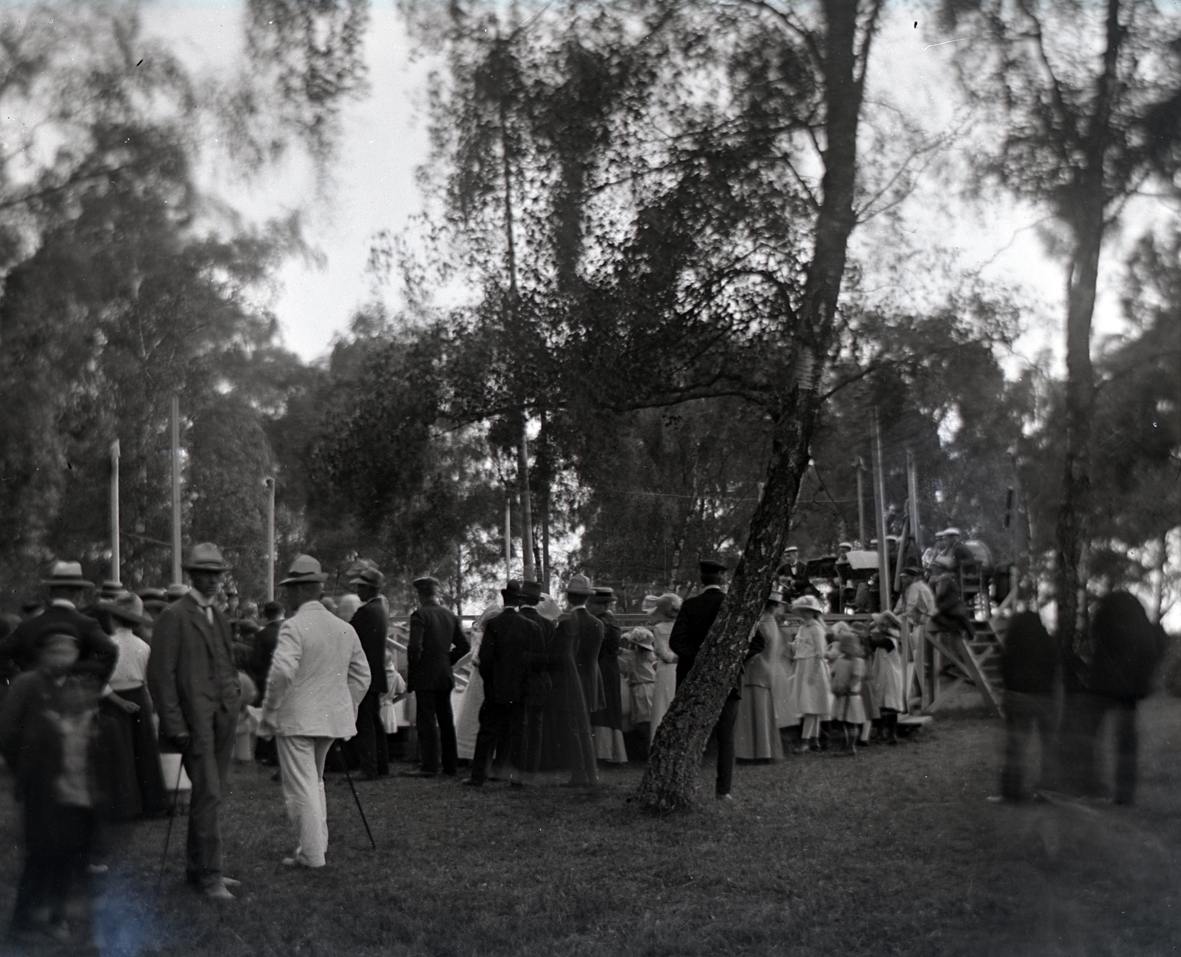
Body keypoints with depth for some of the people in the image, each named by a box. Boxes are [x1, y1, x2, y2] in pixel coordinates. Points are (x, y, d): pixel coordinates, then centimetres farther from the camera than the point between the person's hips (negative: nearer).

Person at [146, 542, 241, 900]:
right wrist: (174, 725, -14)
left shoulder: (220, 618, 18)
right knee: (209, 794, -11)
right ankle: (209, 875, -6)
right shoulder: (174, 616, -7)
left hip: (223, 717, 8)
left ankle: (197, 869, 20)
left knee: (211, 795, 11)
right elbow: (160, 674, -10)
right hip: (195, 720, -8)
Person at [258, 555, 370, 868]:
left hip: (296, 719, -7)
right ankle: (318, 844, 25)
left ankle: (311, 854, 2)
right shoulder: (345, 628, 8)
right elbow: (362, 675, 13)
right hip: (332, 718, 7)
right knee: (315, 781, 21)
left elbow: (282, 672, -25)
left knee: (301, 786, -1)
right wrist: (347, 709, 21)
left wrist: (269, 712, -14)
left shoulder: (294, 626, -14)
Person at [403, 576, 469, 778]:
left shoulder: (420, 615, -11)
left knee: (426, 720, -5)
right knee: (446, 720, 13)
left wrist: (412, 671, -7)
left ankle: (430, 766, -6)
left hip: (425, 677, -7)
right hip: (445, 676, 7)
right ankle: (450, 763, 18)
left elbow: (415, 647, -19)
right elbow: (464, 645, 11)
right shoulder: (450, 616, 9)